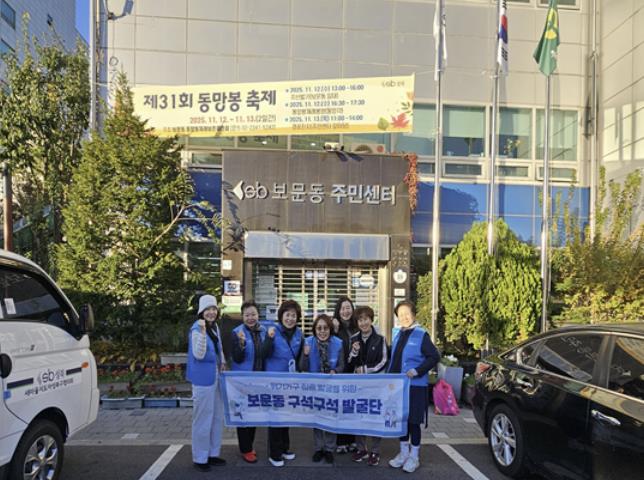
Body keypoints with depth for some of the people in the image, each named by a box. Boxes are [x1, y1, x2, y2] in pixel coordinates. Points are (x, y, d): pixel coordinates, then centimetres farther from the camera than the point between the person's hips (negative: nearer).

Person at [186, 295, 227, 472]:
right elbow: (199, 355, -27)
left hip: (217, 377, 8)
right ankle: (200, 458, 18)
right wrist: (202, 332, -38)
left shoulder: (215, 327, 6)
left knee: (217, 417, 17)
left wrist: (223, 363, 7)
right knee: (203, 419, 2)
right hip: (203, 378, -8)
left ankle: (213, 453, 31)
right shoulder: (196, 329, -18)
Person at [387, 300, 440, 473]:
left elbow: (434, 357, -13)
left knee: (413, 420, 2)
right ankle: (404, 452, 27)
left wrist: (417, 371, -20)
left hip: (415, 385, -6)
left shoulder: (421, 334, -10)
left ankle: (414, 456, 17)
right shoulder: (398, 334, 10)